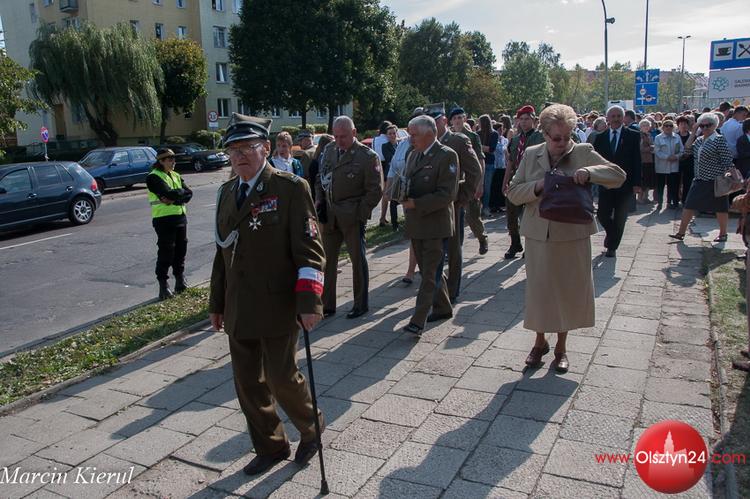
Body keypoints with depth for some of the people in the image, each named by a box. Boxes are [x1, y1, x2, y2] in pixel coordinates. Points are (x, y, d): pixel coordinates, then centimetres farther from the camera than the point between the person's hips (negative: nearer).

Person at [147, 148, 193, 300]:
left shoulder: (176, 176, 14)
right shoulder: (154, 177, -7)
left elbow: (188, 194, 1)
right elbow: (168, 193, -22)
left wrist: (174, 199, -15)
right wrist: (181, 192, -4)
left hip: (180, 217, 7)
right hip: (164, 219, -7)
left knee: (180, 250, 13)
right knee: (166, 253, -4)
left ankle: (180, 281, 25)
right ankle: (163, 285, 4)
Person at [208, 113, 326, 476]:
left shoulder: (291, 188, -9)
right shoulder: (227, 193, 11)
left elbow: (309, 248, -13)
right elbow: (223, 251, 16)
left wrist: (309, 302, -20)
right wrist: (216, 302, 17)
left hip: (276, 308, -6)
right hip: (238, 310, 6)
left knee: (281, 378, 2)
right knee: (248, 384, 13)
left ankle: (310, 429, 33)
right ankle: (269, 448, 34)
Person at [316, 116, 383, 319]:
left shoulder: (368, 156, -9)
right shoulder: (329, 149, 9)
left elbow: (375, 190, -9)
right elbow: (320, 178, 17)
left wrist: (359, 214, -13)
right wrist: (319, 203, 6)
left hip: (352, 216, -5)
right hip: (329, 216, 6)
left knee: (358, 259, 7)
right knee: (327, 260, 9)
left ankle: (361, 304, 21)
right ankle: (327, 305, 21)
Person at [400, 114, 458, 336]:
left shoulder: (447, 156, -12)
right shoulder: (414, 155, 13)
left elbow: (447, 195, -17)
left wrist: (415, 204, -20)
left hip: (436, 224, -8)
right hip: (416, 224, 8)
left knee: (430, 274, -6)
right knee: (428, 270, 17)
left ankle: (418, 320, -6)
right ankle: (443, 308, 32)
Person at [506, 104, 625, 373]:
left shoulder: (583, 152, -2)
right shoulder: (531, 155, 3)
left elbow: (619, 175, -4)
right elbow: (513, 193, 2)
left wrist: (589, 173, -21)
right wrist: (537, 186, -17)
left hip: (572, 237, -1)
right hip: (538, 236, 1)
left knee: (568, 291, 9)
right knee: (538, 290, 10)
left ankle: (561, 347, 28)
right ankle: (540, 342, 32)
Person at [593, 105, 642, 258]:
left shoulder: (633, 136, 0)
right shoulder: (600, 137, 6)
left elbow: (637, 161, -3)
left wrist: (637, 183, -9)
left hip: (625, 184, -1)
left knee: (619, 219, 6)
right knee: (602, 215, -2)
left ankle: (612, 247, 19)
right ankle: (612, 234, 29)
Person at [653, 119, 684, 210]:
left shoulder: (677, 137, 5)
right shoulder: (658, 138, -5)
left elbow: (681, 150, 5)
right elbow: (657, 152, -11)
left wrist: (676, 156, -14)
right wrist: (667, 157, -19)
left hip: (674, 166, 3)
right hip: (662, 166, -3)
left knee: (673, 185, 8)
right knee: (660, 186, 2)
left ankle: (672, 202, 19)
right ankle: (659, 203, 11)